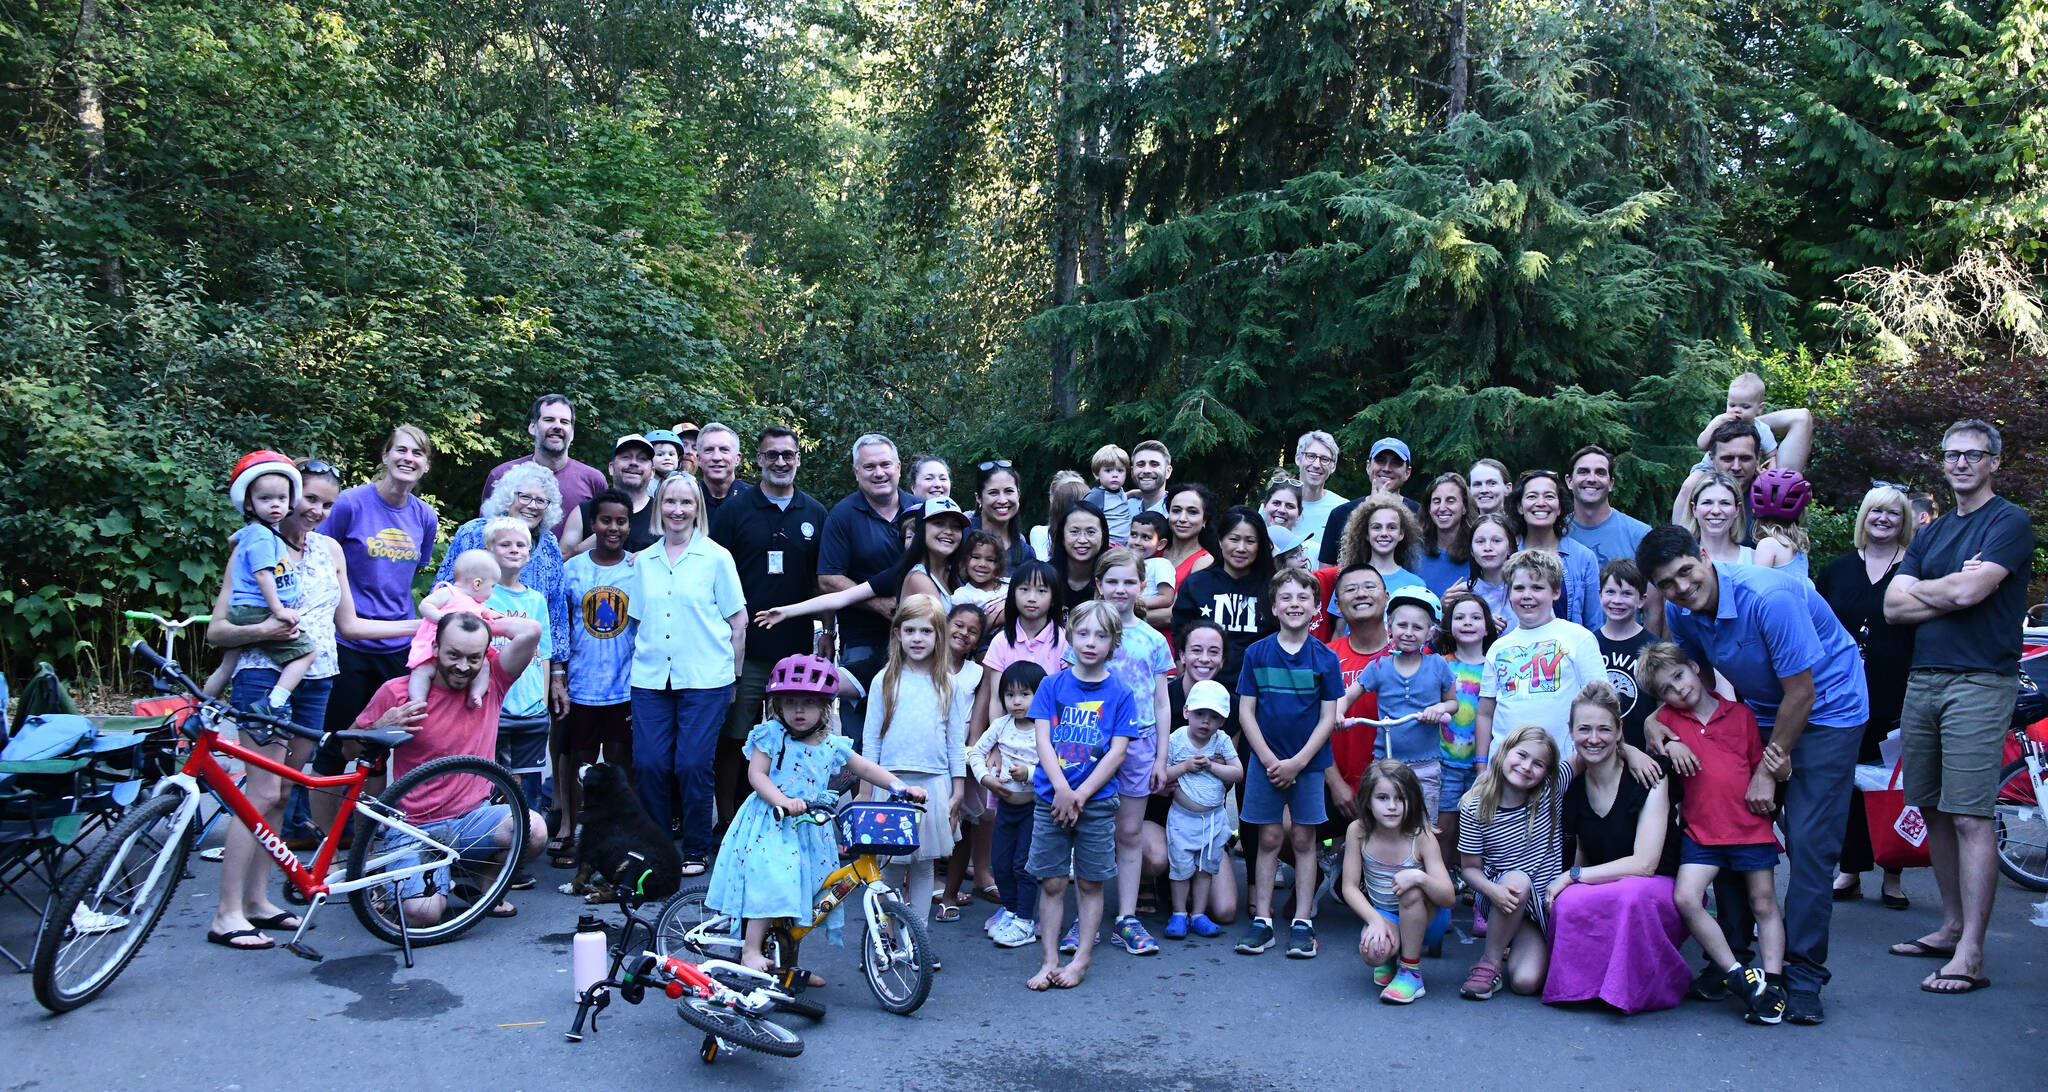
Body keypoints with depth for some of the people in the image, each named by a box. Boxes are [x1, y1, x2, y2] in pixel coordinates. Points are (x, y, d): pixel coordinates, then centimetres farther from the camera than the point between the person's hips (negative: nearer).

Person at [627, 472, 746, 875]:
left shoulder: (716, 557, 1)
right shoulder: (644, 560, 11)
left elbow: (738, 621, 3)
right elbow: (637, 620, 17)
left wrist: (733, 678, 3)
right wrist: (640, 663, 9)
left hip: (705, 679, -3)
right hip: (650, 678, 3)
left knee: (692, 765, -6)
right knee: (648, 764, -2)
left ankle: (696, 849, 12)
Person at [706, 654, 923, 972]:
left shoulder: (832, 745, 4)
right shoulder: (771, 735, -6)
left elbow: (866, 769, 11)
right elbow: (756, 774, -13)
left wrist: (902, 788, -2)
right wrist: (783, 801, -28)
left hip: (810, 830, 4)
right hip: (770, 826, -4)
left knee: (802, 891, 8)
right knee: (773, 885, -20)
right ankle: (751, 950, -5)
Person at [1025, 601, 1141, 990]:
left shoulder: (1119, 695, 0)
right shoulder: (1052, 686, 3)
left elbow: (1117, 753, -5)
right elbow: (1042, 740, -3)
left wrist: (1080, 795, -13)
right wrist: (1062, 789, -16)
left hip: (1097, 802, -1)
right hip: (1051, 799, 1)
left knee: (1091, 883, 7)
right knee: (1051, 883, 4)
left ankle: (1081, 959, 17)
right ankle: (1050, 961, 13)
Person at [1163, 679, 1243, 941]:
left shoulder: (1222, 741, -3)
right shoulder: (1175, 740, -10)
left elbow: (1238, 773, -8)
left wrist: (1211, 766, -17)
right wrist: (1185, 766, -21)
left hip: (1215, 817, 3)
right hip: (1183, 817, -2)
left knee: (1207, 867, 11)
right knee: (1181, 867, 4)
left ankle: (1199, 914, 23)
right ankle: (1179, 914, 20)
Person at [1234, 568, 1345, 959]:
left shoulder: (1326, 658, -2)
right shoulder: (1257, 653, -1)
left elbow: (1328, 717, -3)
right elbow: (1246, 711, 0)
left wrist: (1297, 762, -11)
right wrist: (1269, 760, -9)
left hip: (1308, 762, 0)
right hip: (1265, 761, 1)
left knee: (1303, 839, 5)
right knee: (1269, 839, 5)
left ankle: (1303, 923, 12)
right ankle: (1262, 921, 12)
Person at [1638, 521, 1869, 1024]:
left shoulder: (1769, 597, -29)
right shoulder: (1680, 612, -9)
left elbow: (1801, 692, -22)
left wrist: (1768, 770, -15)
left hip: (1825, 712, -6)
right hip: (1762, 714, 6)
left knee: (1809, 841, -12)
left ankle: (1803, 976, -2)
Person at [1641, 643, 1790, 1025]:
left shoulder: (1741, 714, 6)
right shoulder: (1668, 718, 9)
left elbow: (1761, 762, 10)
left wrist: (1768, 780, -8)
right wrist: (1669, 744, -8)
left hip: (1750, 825, -1)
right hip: (1701, 829, 1)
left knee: (1763, 903, 4)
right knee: (1685, 898, -14)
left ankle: (1773, 982, 13)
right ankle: (1736, 975, -6)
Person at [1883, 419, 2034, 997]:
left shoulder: (2010, 521, -2)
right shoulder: (1933, 532, 19)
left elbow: (1969, 591, -15)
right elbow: (1893, 607, 10)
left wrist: (1918, 588, 3)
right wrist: (1952, 590, -5)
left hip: (1980, 682, -7)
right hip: (1922, 680, 7)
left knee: (1969, 817, -9)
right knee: (1933, 810, 9)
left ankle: (1970, 954, -7)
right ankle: (1952, 926, 20)